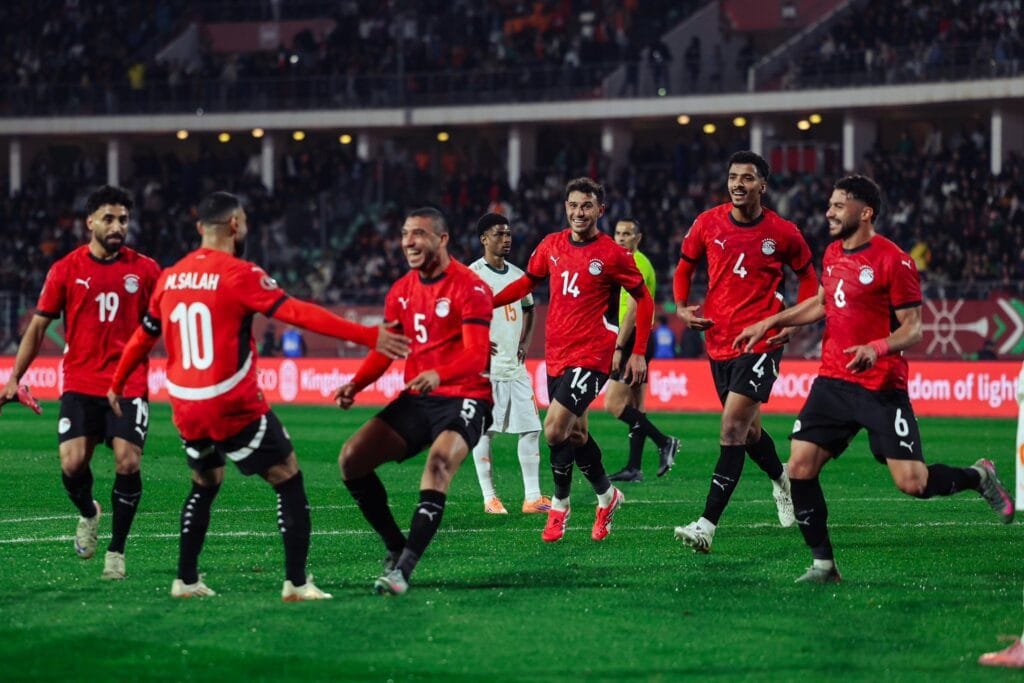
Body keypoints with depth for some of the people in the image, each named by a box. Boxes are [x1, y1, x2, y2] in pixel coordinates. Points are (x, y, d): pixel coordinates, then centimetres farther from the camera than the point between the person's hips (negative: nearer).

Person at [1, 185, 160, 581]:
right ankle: (88, 515, 22)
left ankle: (116, 550, 5)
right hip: (80, 384, 0)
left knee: (128, 463, -13)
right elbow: (38, 326, 8)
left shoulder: (144, 269, 3)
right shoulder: (66, 270, 2)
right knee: (72, 463, -13)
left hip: (129, 385, 0)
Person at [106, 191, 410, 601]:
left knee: (204, 486, 26)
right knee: (289, 481, 5)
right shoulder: (239, 275, -11)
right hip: (236, 409, -6)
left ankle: (185, 580, 23)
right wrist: (369, 337, -20)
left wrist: (117, 384, 35)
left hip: (186, 409, 6)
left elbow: (143, 336, 19)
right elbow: (300, 315, -19)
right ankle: (296, 583, -2)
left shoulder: (169, 278, 7)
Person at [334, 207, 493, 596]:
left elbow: (476, 357, -21)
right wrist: (355, 385, -3)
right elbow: (384, 349, 16)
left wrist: (438, 375, -40)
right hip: (415, 400, 7)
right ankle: (396, 547, 6)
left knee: (439, 461, -34)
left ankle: (404, 568, -37)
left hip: (463, 398, -7)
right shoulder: (401, 292, 11)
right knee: (351, 458, -8)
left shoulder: (470, 288, -11)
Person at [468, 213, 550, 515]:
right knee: (484, 430, -1)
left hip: (516, 365, 6)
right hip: (485, 366, -6)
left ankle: (532, 497, 5)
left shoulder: (517, 274, 13)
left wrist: (525, 343, 12)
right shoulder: (472, 274, -7)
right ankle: (489, 498, 5)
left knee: (531, 428, 2)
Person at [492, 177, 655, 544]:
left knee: (555, 429, -17)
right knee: (575, 433, 15)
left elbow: (644, 299, -1)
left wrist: (639, 352, -5)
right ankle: (606, 496, 35)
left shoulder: (613, 255, -8)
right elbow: (527, 281, 20)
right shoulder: (552, 245, 6)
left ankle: (559, 505, 0)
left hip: (590, 355, -6)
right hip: (555, 355, 6)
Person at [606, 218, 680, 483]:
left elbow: (632, 310, -21)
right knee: (634, 407, 9)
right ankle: (634, 468, 10)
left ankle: (664, 442, -12)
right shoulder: (633, 262, 18)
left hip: (634, 339, -10)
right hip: (639, 340, 10)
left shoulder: (636, 263, -13)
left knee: (613, 404, -13)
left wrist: (619, 348, -23)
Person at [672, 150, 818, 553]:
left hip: (761, 341, -5)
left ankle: (707, 524, -21)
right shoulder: (708, 224, 2)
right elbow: (685, 265, 16)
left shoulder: (783, 233, -5)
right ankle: (782, 479, 49)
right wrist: (681, 306, 0)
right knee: (747, 429, 18)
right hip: (719, 340, 5)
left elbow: (807, 274, 10)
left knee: (733, 428, -16)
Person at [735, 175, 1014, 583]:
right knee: (799, 467, -7)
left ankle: (979, 477, 20)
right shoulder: (833, 254, 11)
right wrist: (768, 324, 22)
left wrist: (877, 348, -30)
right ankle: (823, 564, 3)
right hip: (833, 381, 6)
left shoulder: (894, 262, -12)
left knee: (911, 482, -10)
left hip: (881, 387, -6)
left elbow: (912, 329, -12)